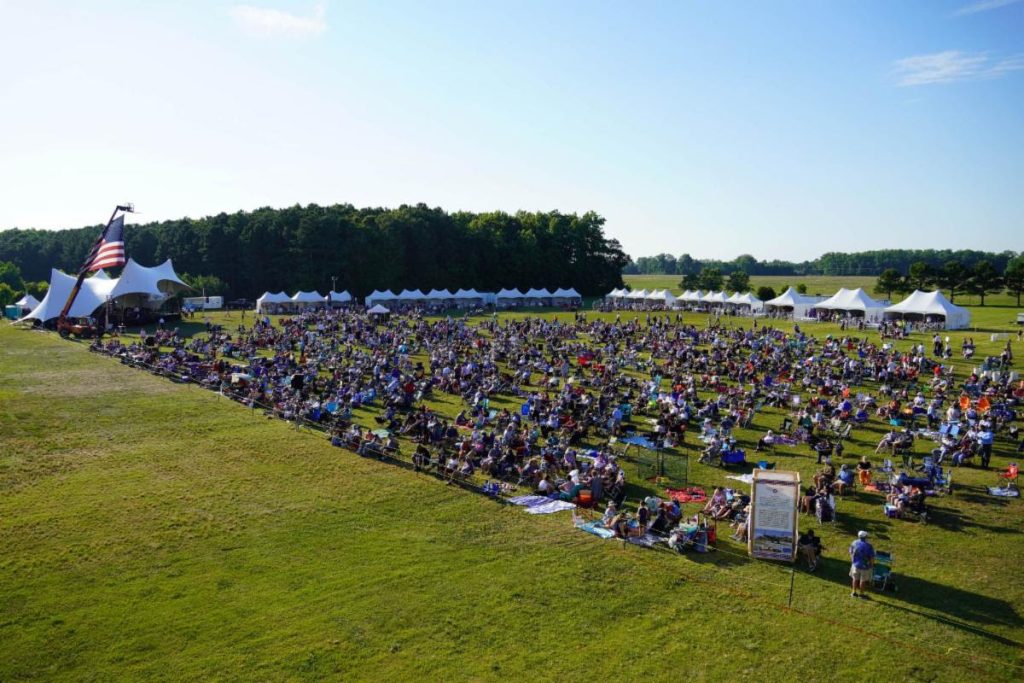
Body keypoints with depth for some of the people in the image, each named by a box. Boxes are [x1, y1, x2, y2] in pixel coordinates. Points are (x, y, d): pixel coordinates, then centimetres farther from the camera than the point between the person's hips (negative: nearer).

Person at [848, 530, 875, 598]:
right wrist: (872, 565, 2)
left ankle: (854, 592, 27)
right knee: (863, 580, 12)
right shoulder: (868, 546, -23)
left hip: (855, 564, 4)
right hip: (865, 566, -4)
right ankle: (861, 594, 24)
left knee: (855, 579, 19)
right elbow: (872, 557, -16)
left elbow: (851, 553, 4)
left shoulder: (854, 543, -9)